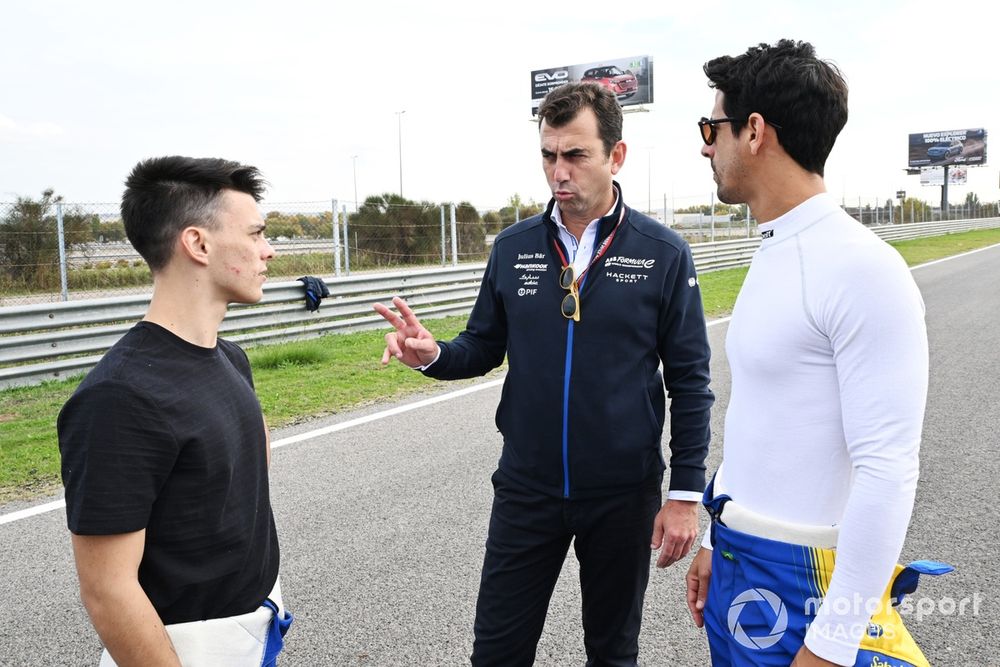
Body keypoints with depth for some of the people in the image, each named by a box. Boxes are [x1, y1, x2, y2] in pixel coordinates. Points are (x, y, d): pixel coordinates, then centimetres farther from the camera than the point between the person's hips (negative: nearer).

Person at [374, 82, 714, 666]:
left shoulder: (663, 254, -7)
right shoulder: (514, 247, 0)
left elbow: (689, 382, -4)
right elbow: (484, 347, 8)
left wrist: (686, 492, -7)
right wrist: (432, 353, -14)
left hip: (624, 493, -1)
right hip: (527, 488, 2)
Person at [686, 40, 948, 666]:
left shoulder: (862, 269, -20)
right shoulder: (772, 256, 7)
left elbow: (888, 475, -22)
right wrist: (719, 542, 16)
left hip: (802, 579, -8)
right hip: (738, 560, 8)